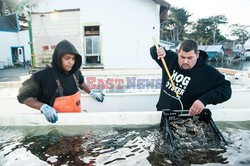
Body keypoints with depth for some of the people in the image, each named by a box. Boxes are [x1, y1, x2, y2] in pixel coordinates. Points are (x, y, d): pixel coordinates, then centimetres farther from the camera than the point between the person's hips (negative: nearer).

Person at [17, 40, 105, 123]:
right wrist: (44, 107, -25)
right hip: (57, 121, -5)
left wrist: (92, 93, 18)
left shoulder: (75, 71, -8)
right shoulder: (43, 76, -22)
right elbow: (24, 96, -12)